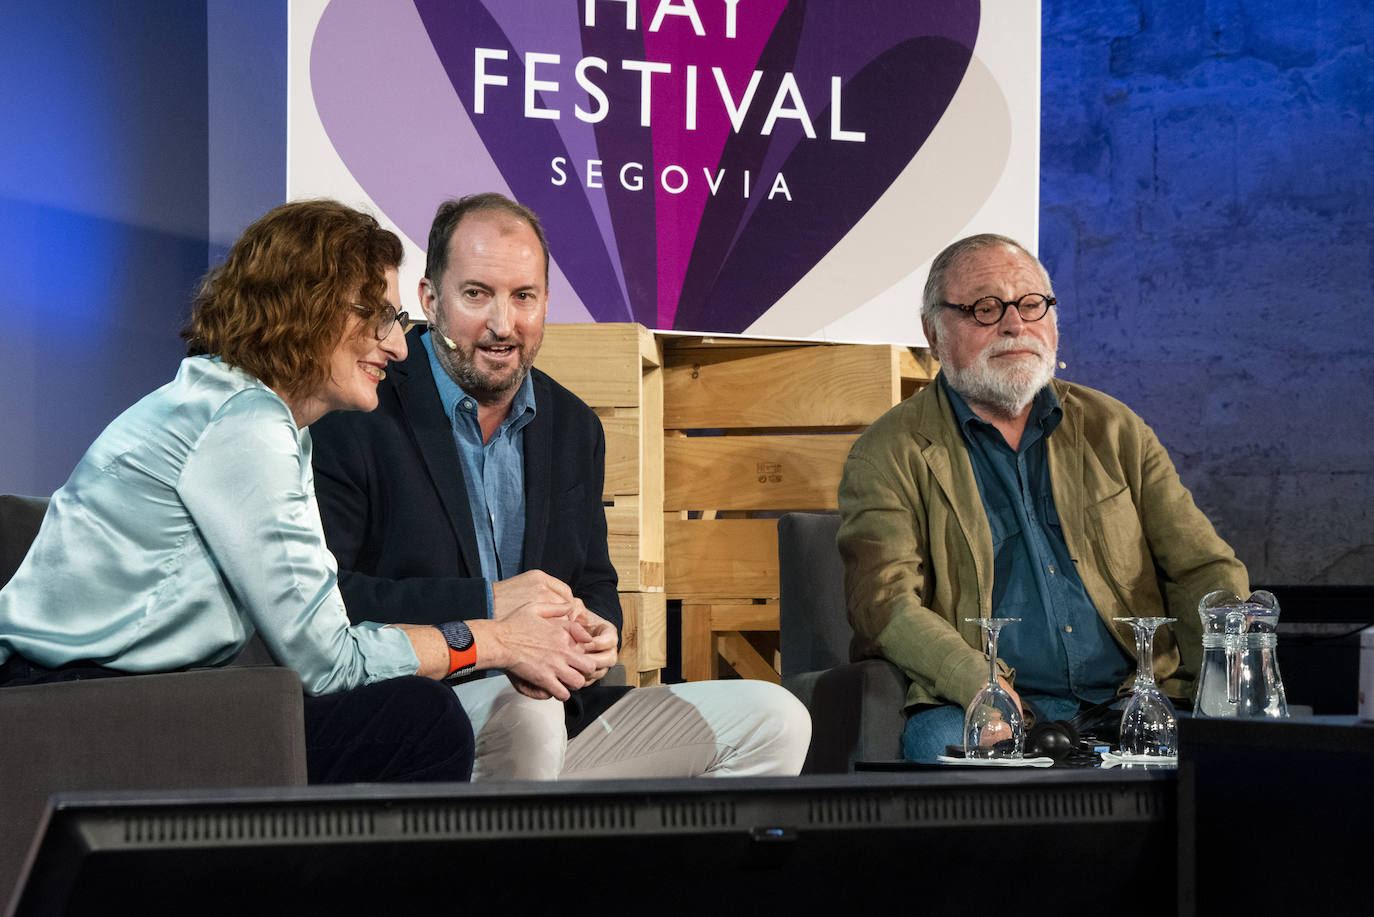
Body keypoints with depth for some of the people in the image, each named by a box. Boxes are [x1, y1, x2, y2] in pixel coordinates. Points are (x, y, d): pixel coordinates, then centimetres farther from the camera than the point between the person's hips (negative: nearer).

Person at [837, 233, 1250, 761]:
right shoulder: (890, 454, 4)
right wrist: (980, 687, -28)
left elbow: (1203, 569, 14)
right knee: (941, 741, -36)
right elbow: (884, 601, -10)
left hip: (1127, 703, 3)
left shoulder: (1114, 430, 17)